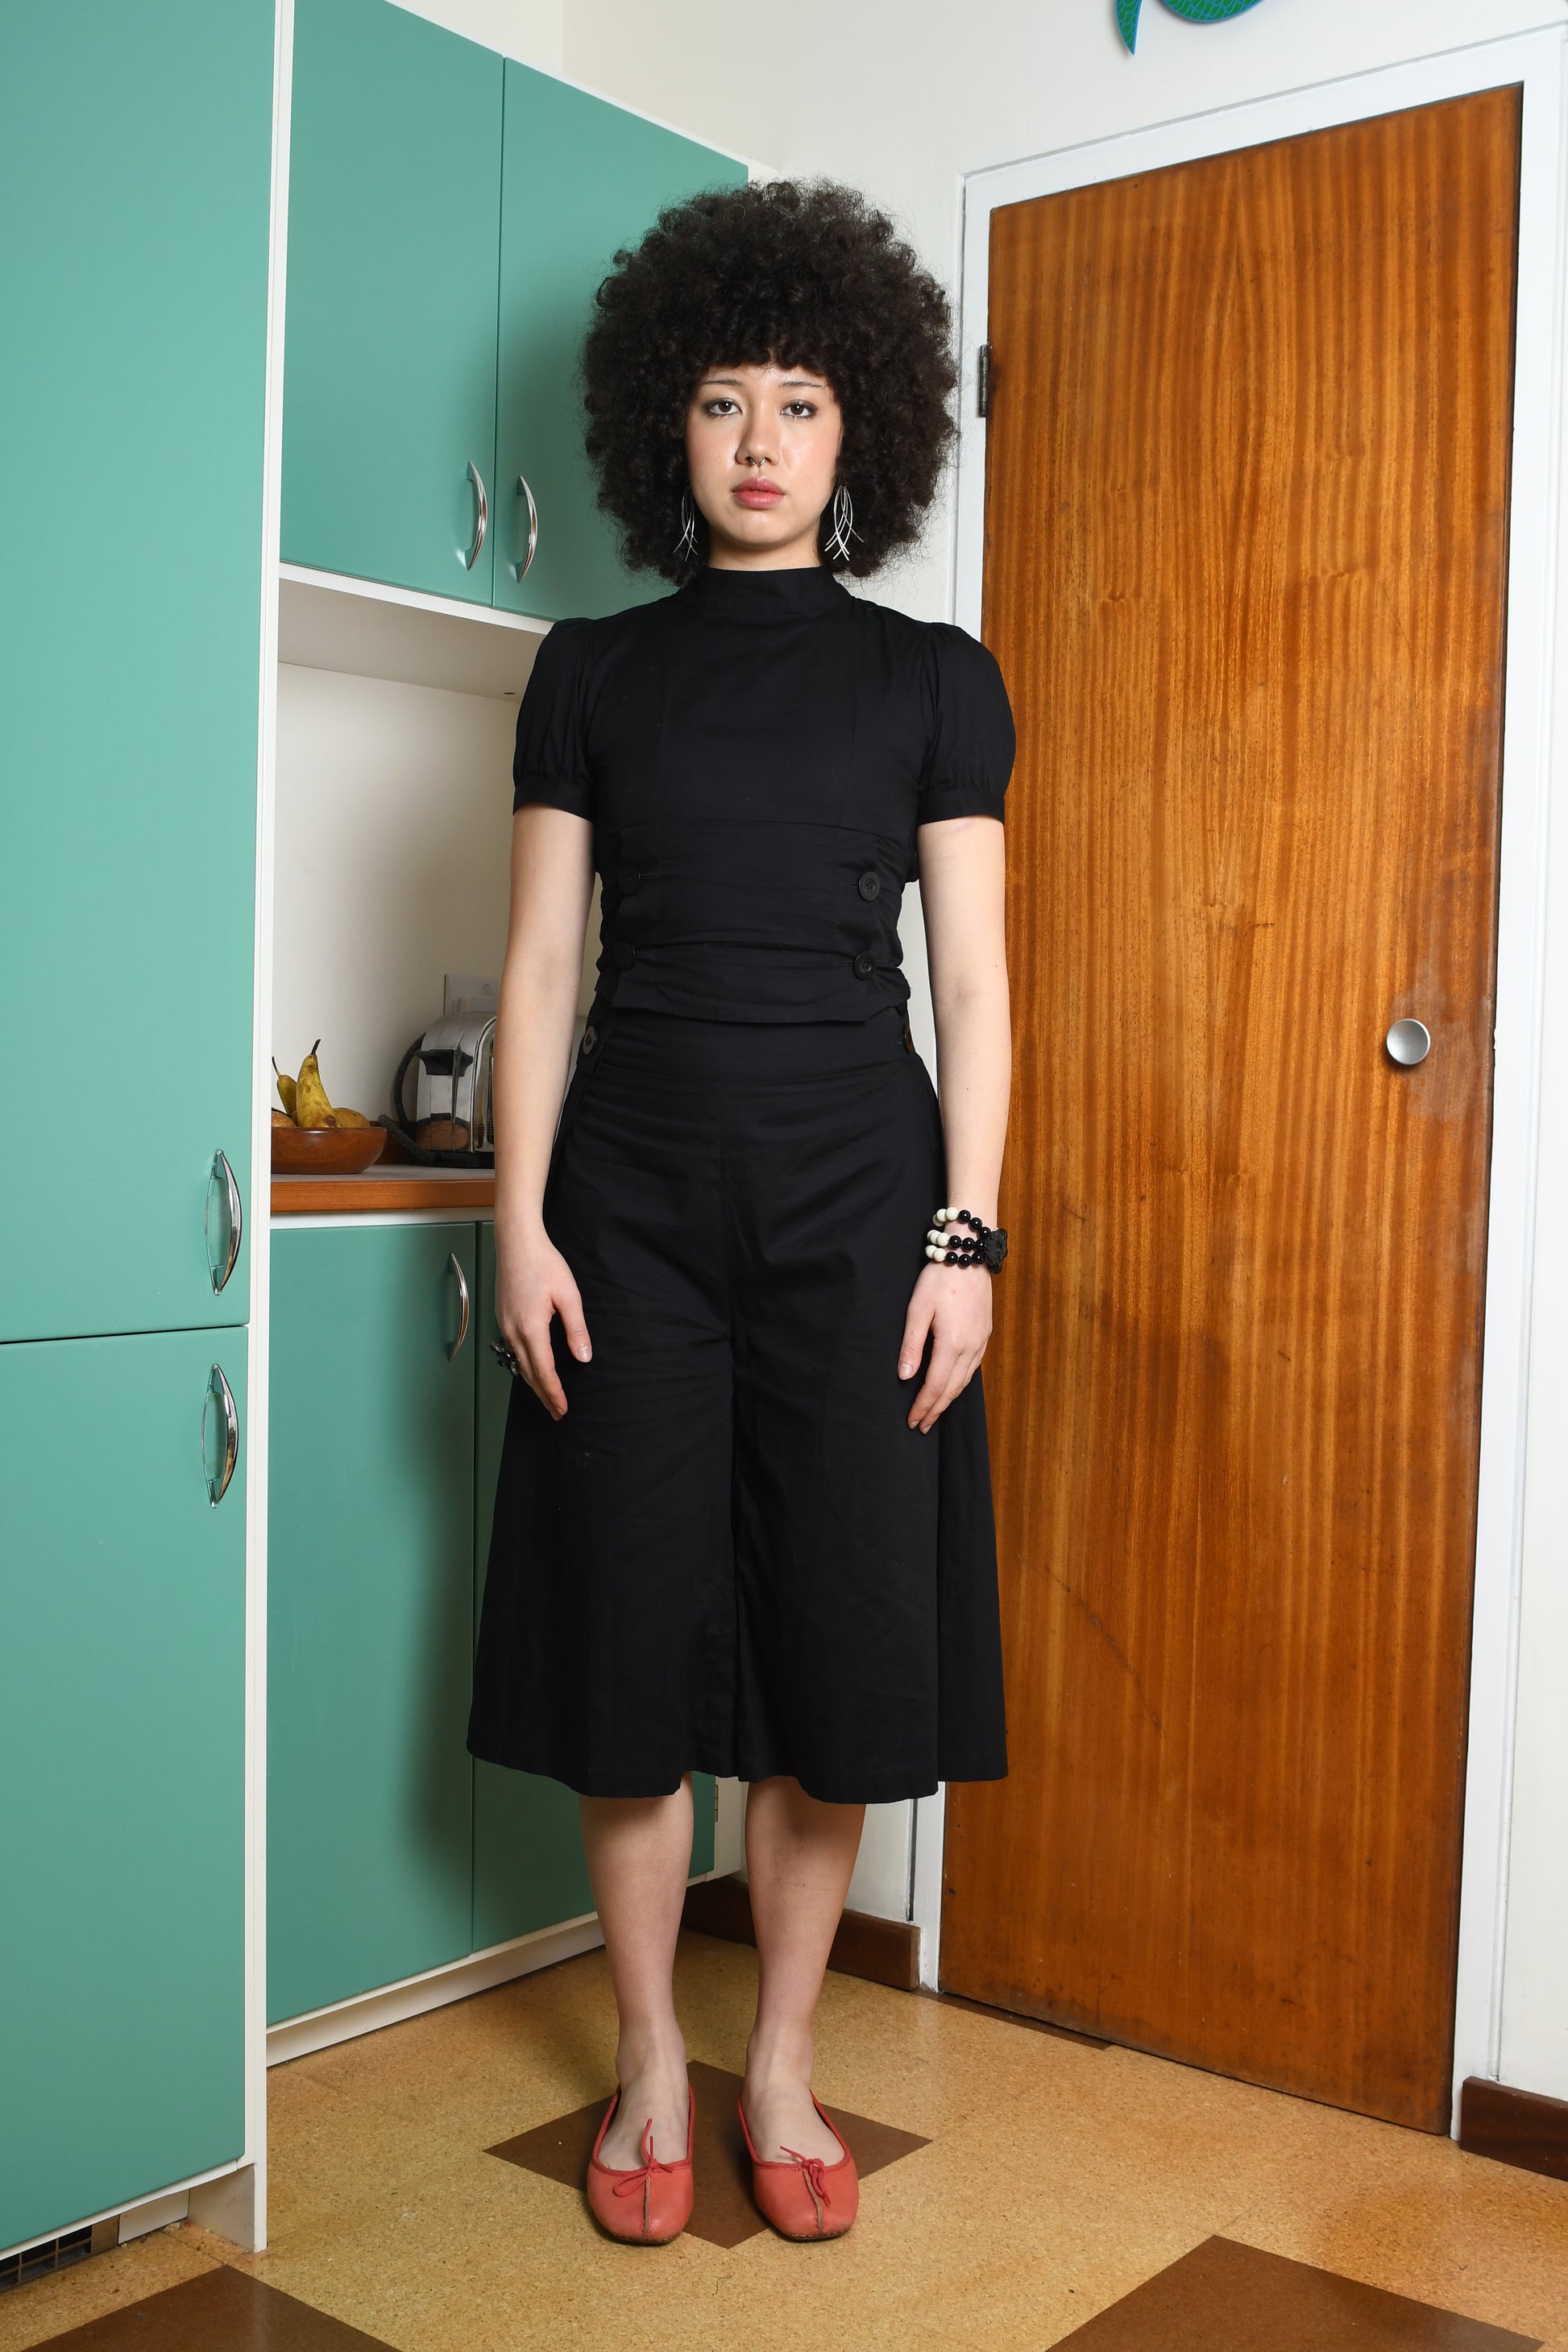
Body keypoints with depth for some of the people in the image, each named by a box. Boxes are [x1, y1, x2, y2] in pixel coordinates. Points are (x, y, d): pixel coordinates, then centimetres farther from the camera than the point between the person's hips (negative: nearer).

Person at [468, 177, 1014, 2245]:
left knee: (840, 1639, 2)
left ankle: (782, 2064, 21)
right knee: (636, 1631, 3)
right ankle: (650, 2066, 21)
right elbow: (543, 963, 5)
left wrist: (966, 1232, -5)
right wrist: (521, 1223, -4)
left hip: (858, 1185, 0)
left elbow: (972, 979, 3)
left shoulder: (933, 680, 7)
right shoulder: (592, 674, 8)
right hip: (636, 1185, 1)